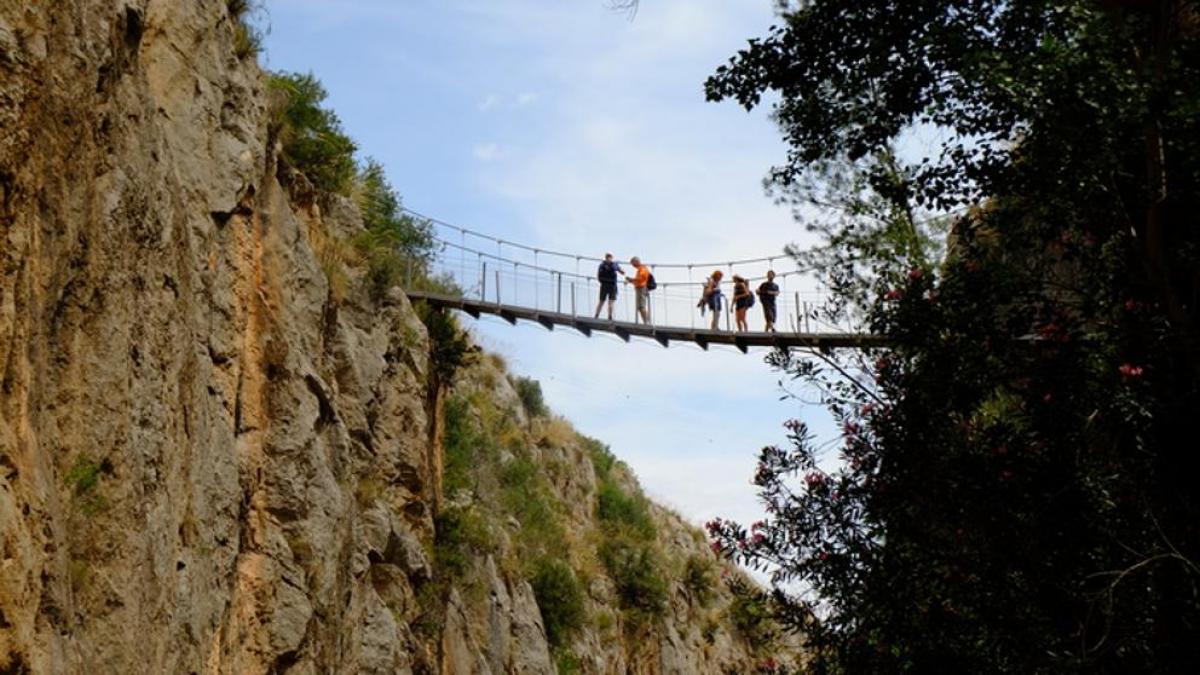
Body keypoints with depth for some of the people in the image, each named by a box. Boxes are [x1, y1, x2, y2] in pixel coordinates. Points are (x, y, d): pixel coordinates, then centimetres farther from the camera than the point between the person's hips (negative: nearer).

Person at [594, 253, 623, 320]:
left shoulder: (601, 265, 4)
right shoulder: (614, 265, -3)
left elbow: (597, 276, 4)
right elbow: (623, 272, 6)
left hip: (603, 285, 3)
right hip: (612, 285, -3)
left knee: (601, 301, 12)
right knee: (611, 301, -3)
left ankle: (596, 315, 6)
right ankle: (610, 317, -11)